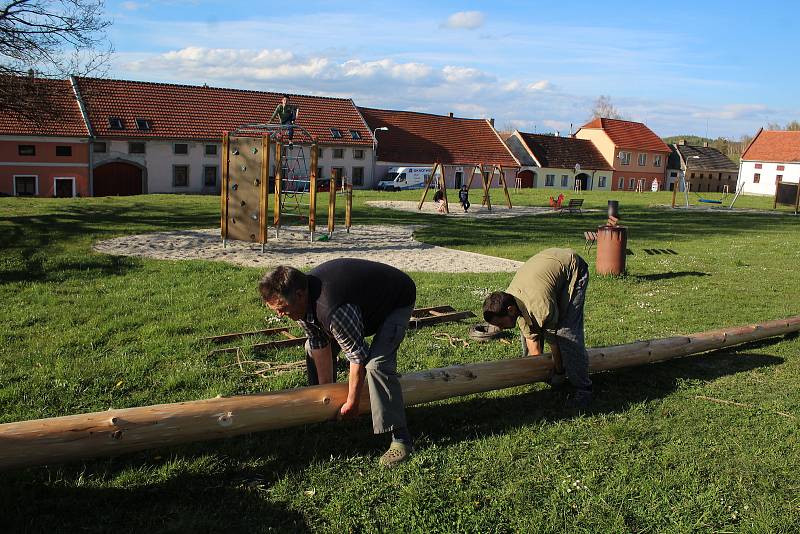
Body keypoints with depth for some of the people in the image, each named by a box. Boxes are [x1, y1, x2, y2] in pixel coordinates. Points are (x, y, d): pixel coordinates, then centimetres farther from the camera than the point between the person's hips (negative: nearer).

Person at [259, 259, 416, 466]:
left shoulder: (332, 310, -42)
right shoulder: (303, 303, -15)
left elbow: (359, 357, -32)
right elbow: (321, 348, -7)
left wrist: (351, 403, -19)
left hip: (397, 301, -9)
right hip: (365, 299, 9)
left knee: (376, 363, -28)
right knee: (313, 347, 7)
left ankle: (400, 437, -17)